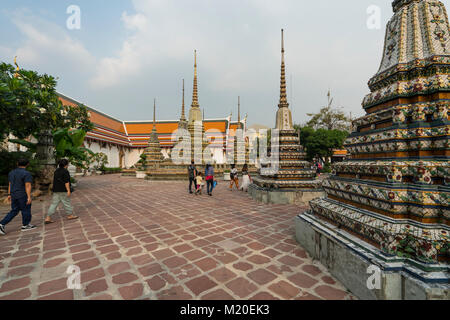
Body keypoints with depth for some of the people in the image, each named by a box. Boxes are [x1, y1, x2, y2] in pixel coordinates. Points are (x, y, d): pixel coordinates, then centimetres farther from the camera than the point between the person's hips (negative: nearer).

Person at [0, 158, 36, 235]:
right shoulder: (26, 174, -18)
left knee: (14, 211, 15)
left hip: (14, 195, 7)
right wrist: (29, 197, -20)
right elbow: (28, 186, -21)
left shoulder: (12, 173, 6)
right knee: (26, 210, 7)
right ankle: (25, 225, 17)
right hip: (23, 195, -7)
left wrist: (9, 195, 17)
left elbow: (10, 184, 11)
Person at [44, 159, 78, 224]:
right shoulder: (65, 171, -14)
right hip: (63, 191, -8)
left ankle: (48, 218, 6)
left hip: (56, 190, 8)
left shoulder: (56, 171, 12)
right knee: (67, 202, 5)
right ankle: (69, 215, 17)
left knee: (54, 204, 8)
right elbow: (66, 182, -18)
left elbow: (55, 181, 19)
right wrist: (68, 190, -17)